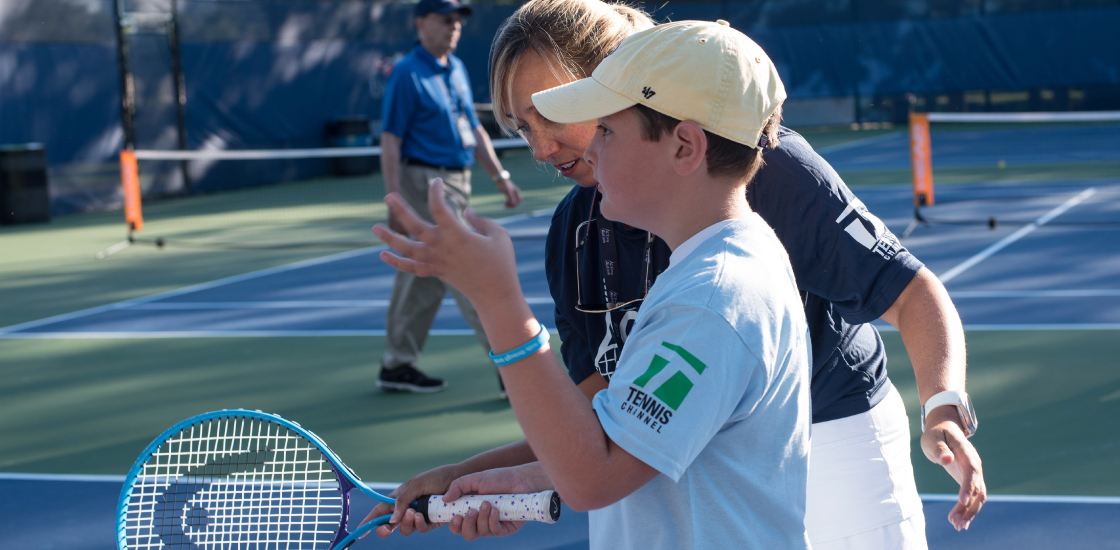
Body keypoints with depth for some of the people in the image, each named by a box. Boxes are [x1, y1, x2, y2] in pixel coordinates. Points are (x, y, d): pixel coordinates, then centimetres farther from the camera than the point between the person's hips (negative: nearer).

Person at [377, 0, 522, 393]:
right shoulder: (407, 74, -11)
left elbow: (474, 130, 20)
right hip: (426, 181, -8)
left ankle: (396, 366, 19)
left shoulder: (457, 69, 14)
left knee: (424, 279, 11)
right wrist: (395, 201, -18)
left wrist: (500, 176, 13)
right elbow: (391, 141, -13)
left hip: (457, 182, 8)